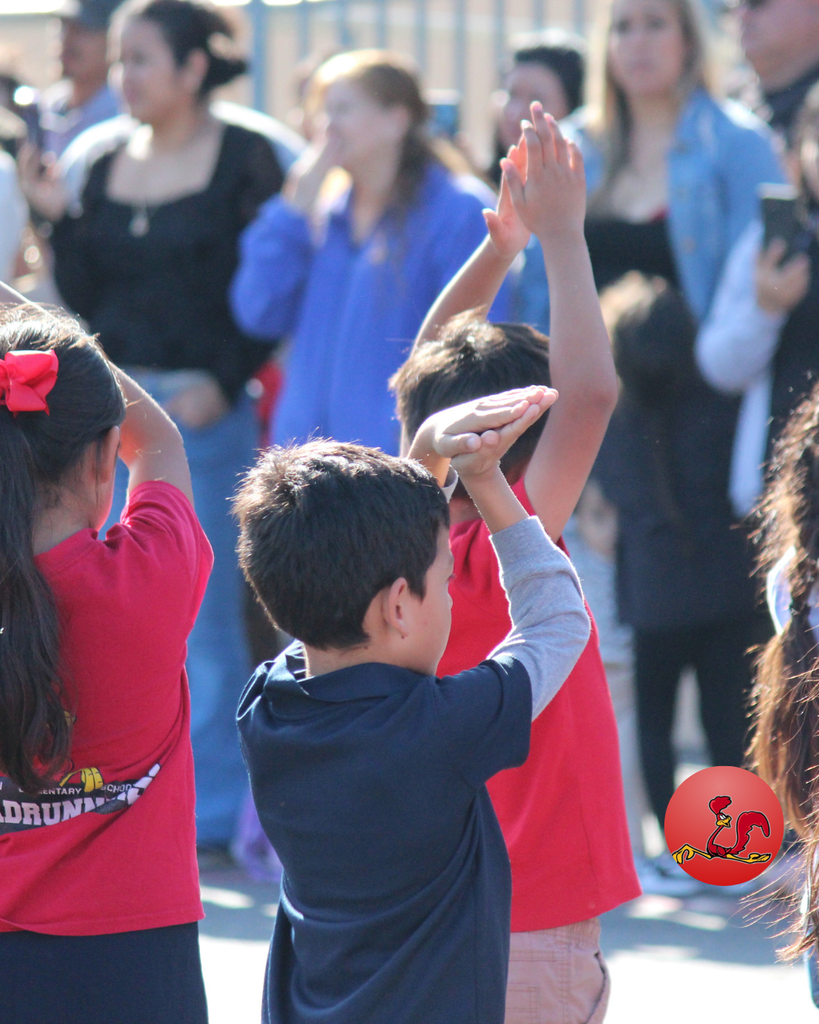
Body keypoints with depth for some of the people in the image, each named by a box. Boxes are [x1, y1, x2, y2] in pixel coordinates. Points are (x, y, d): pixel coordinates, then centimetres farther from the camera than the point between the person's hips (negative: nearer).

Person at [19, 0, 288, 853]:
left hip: (204, 409, -5)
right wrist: (58, 218, -4)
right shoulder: (107, 167, 11)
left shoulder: (243, 161, -4)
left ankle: (214, 812, 5)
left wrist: (223, 384, -16)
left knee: (204, 616, -2)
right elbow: (84, 297, 10)